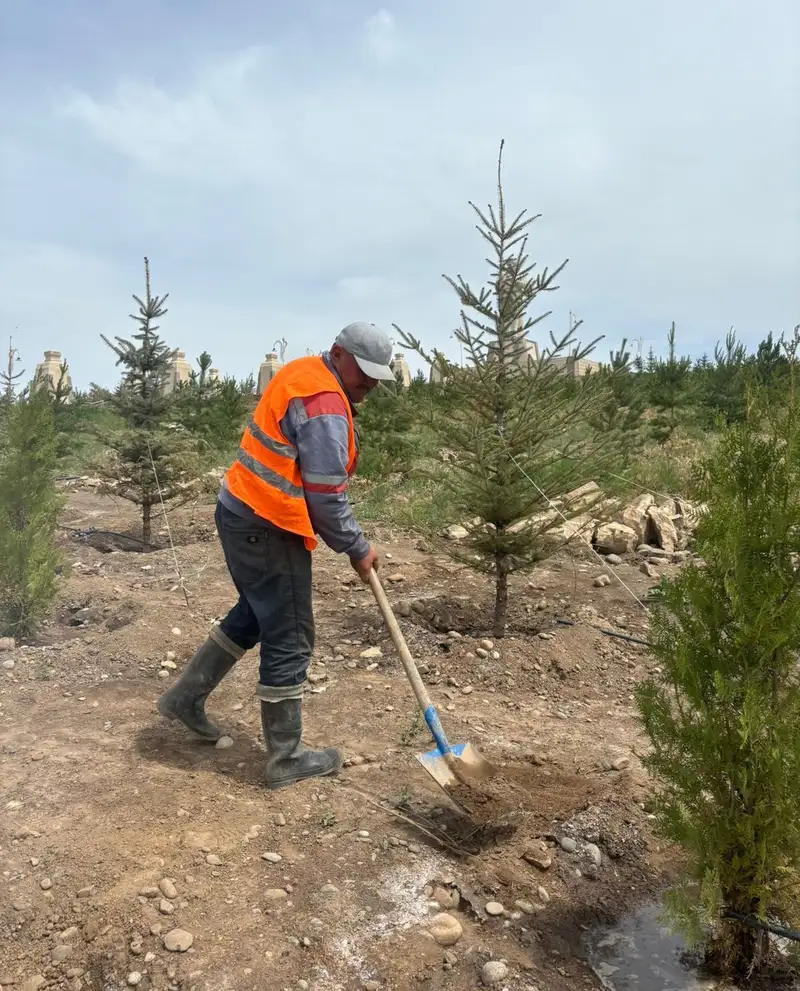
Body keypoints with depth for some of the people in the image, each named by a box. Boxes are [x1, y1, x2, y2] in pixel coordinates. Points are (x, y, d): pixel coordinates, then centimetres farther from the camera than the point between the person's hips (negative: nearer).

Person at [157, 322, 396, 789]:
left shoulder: (302, 375, 11)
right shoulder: (325, 408, -21)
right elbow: (326, 497, -19)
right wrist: (358, 549, -6)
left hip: (244, 514, 10)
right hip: (267, 530, -10)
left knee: (255, 614, 26)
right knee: (290, 640, 1)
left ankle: (187, 696, 36)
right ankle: (287, 758, 14)